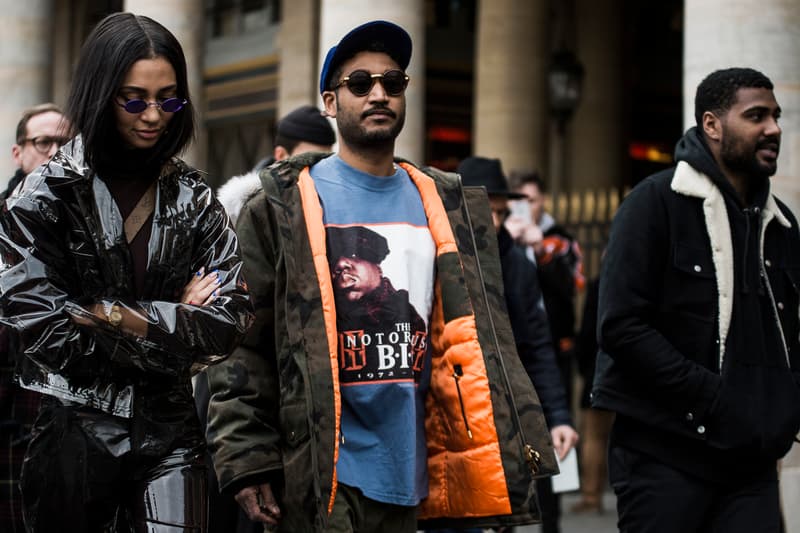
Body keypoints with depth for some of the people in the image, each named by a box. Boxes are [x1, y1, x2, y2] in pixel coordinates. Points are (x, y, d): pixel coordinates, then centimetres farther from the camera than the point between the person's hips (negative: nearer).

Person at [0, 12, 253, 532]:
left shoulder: (195, 198, 4)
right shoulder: (50, 192, -4)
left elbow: (231, 318, -5)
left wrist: (120, 317, -15)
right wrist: (173, 321, -11)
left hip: (169, 432, 2)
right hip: (73, 430, -2)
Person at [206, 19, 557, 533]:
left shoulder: (444, 205, 11)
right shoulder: (286, 205, -2)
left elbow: (484, 338, 11)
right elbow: (244, 346, -4)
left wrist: (515, 453, 4)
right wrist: (248, 460, -10)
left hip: (414, 471, 4)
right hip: (324, 473, -4)